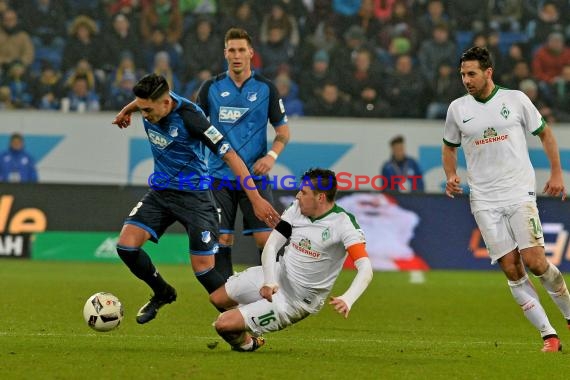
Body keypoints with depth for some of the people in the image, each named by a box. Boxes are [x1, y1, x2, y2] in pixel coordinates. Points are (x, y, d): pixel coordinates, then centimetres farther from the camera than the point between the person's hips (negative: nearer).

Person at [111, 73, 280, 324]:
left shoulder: (189, 117, -27)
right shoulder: (152, 101, -9)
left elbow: (230, 155, -26)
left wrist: (255, 198, -29)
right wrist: (126, 110, 35)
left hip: (194, 196, -6)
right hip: (160, 191, 6)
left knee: (203, 268, -9)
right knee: (126, 245, -9)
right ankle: (162, 293, 16)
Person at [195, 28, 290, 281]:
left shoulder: (266, 88, 2)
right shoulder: (211, 87, 4)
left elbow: (283, 130, 7)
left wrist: (272, 156, -11)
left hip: (255, 175, -1)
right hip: (220, 176, 1)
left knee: (265, 238, -8)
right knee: (222, 239, -1)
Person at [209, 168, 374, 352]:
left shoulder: (344, 224, -25)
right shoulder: (297, 208, -5)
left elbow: (365, 268, -33)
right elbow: (271, 245, -5)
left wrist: (347, 300, -51)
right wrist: (269, 282, -24)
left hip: (296, 301, -7)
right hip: (277, 273, 7)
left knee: (223, 324, -11)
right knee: (217, 299, 16)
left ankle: (247, 342, 23)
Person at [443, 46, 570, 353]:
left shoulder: (515, 99, 0)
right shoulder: (457, 109, 6)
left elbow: (545, 133, 11)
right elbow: (449, 146, 21)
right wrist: (451, 175, 3)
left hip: (519, 193, -2)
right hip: (484, 202, 2)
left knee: (534, 261, -13)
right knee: (511, 269, -6)